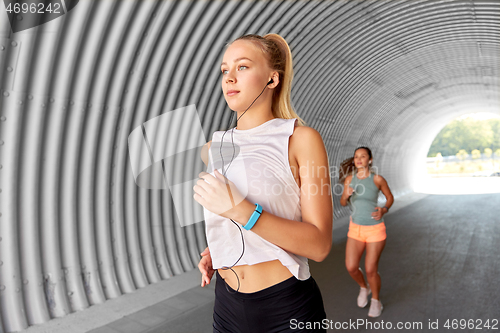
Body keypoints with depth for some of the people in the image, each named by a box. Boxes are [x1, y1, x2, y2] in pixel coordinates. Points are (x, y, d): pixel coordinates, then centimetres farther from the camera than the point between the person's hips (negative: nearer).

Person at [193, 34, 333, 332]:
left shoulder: (301, 139, -12)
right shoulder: (215, 147, 3)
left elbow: (319, 245, -18)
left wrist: (240, 209, -27)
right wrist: (215, 250, 1)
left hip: (288, 308, -4)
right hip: (227, 303, 5)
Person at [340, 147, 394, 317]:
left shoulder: (378, 179, -12)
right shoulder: (350, 179, -3)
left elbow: (390, 197, 3)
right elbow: (343, 203, 6)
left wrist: (384, 210, -17)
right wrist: (346, 195, -17)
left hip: (375, 229, -3)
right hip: (355, 228, 3)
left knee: (371, 270, 0)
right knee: (351, 267, -3)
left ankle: (376, 300, 30)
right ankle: (363, 287, 32)